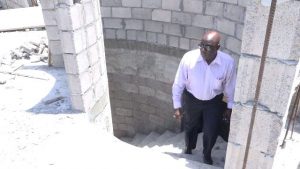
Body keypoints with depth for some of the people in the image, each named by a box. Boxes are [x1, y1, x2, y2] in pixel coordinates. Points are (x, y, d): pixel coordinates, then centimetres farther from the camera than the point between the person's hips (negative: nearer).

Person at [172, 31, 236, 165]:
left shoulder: (228, 62, -26)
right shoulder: (188, 58, -28)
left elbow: (230, 86, -8)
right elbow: (178, 83, -15)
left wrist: (230, 106, 3)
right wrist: (177, 105, -10)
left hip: (214, 102, 0)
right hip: (192, 99, 1)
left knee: (210, 132, 11)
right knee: (190, 127, 23)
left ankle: (207, 155, 46)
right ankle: (188, 149, 56)